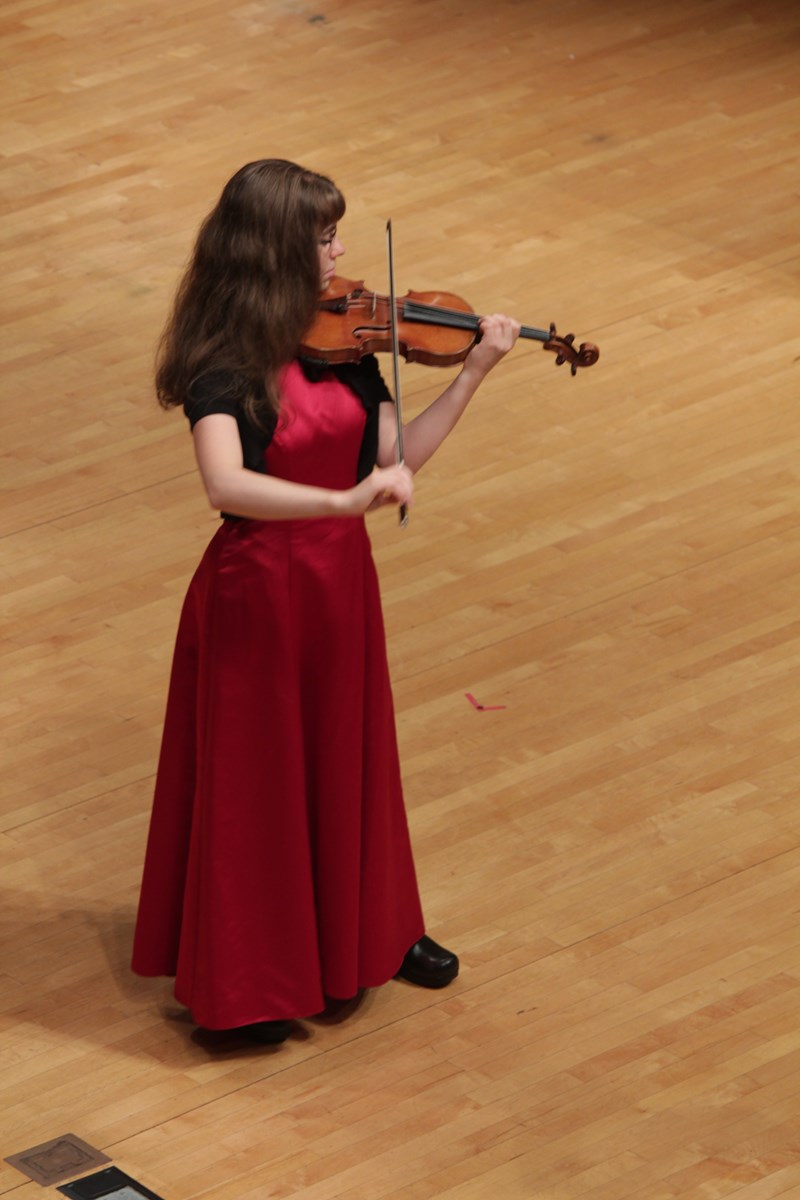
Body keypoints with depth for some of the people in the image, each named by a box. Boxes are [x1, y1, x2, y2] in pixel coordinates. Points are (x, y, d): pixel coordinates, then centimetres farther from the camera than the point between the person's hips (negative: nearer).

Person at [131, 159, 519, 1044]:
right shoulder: (222, 365, -22)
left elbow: (396, 456, 1)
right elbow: (226, 485, -38)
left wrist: (472, 374, -5)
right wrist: (346, 500, -47)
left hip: (341, 577, 7)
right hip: (256, 592, -6)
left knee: (347, 762, 22)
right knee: (256, 783, 7)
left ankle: (368, 930, 42)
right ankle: (245, 981, 22)